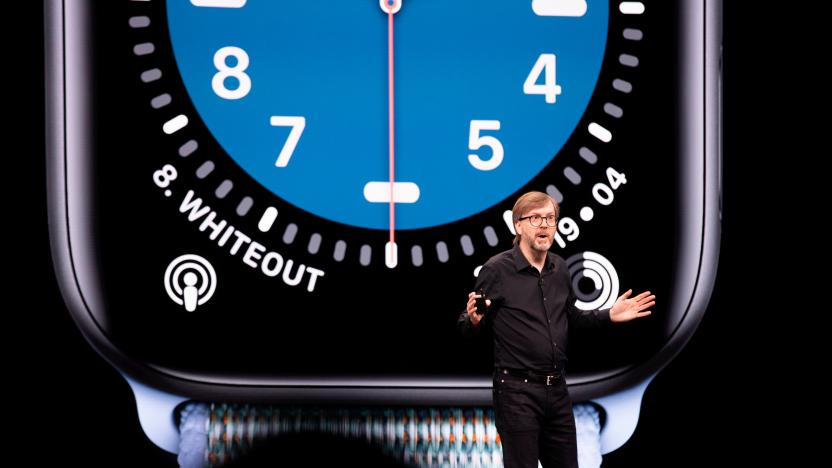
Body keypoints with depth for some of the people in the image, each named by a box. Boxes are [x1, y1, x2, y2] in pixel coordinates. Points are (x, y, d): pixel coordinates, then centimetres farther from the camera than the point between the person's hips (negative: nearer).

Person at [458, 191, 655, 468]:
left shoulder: (559, 269, 6)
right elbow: (466, 328, -8)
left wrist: (609, 315, 9)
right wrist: (473, 320, -31)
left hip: (557, 390, 6)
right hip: (517, 391, -6)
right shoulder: (497, 270, -11)